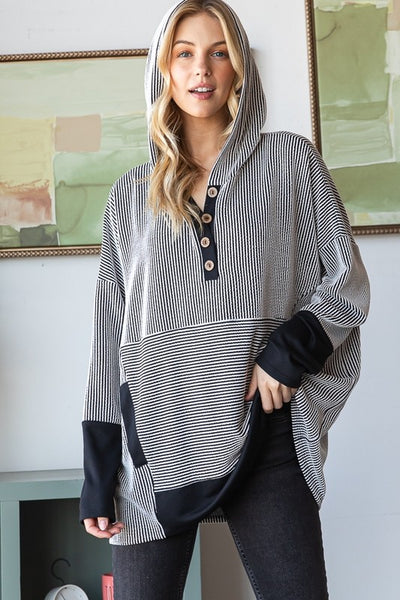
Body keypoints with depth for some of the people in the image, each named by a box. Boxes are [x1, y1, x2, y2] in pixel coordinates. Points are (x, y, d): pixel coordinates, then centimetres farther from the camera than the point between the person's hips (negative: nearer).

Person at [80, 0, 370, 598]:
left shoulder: (290, 160, 8)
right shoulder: (131, 194, 12)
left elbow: (347, 280, 7)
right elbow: (111, 331, 11)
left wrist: (289, 352, -12)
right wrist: (99, 473, 6)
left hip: (262, 427, -1)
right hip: (155, 435, 2)